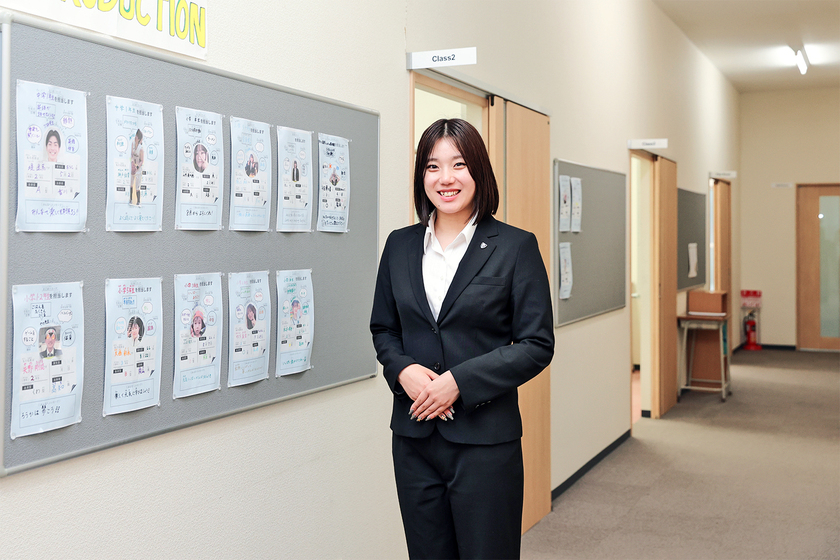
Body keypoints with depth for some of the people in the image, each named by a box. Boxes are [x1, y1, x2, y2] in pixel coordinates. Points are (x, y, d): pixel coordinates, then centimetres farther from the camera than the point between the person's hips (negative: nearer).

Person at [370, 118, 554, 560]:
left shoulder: (516, 247, -5)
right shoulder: (399, 245, 7)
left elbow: (537, 345, -7)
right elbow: (383, 329, 14)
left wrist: (460, 381, -16)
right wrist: (402, 370, -7)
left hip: (485, 438, -3)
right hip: (413, 438, 4)